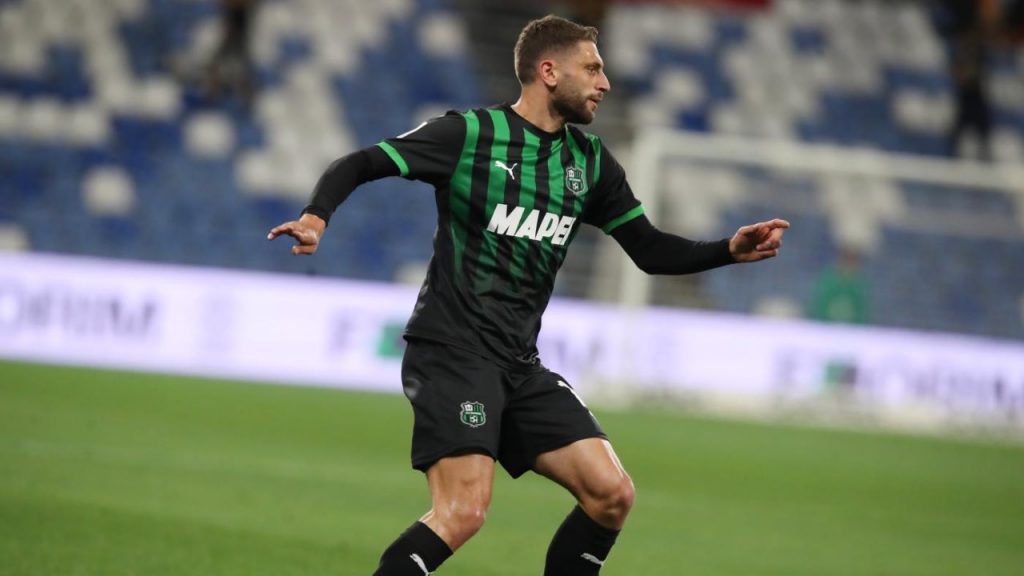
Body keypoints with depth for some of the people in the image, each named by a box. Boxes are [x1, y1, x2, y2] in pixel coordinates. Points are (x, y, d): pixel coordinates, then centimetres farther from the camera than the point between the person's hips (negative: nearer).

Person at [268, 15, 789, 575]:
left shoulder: (590, 161, 12)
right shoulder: (469, 133, -6)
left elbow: (651, 250, 16)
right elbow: (360, 165, -7)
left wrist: (730, 250, 1)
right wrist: (317, 214, -26)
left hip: (519, 362, 7)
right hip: (452, 353, -7)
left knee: (611, 494, -2)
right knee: (464, 510, -22)